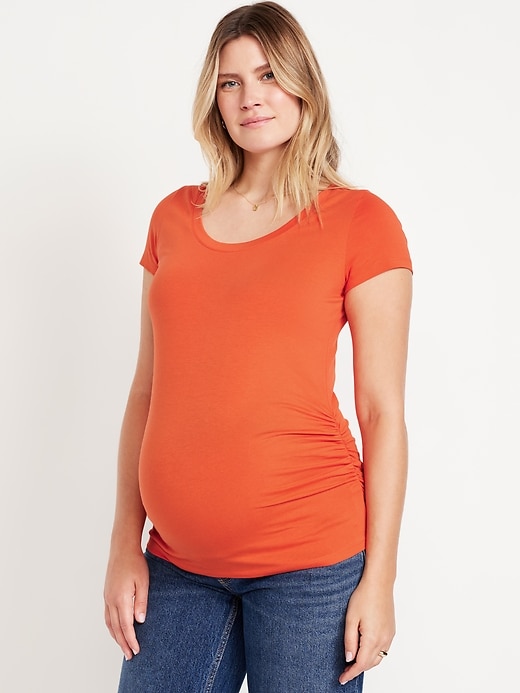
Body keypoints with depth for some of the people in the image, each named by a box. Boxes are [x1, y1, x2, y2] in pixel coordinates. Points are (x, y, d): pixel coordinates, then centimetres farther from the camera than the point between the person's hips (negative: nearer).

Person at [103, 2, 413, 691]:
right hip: (178, 561, 4)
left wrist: (379, 578, -8)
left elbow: (383, 411, -6)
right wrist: (125, 544, 6)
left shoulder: (359, 220, -3)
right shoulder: (175, 218, 8)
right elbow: (147, 390, 9)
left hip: (308, 558, -3)